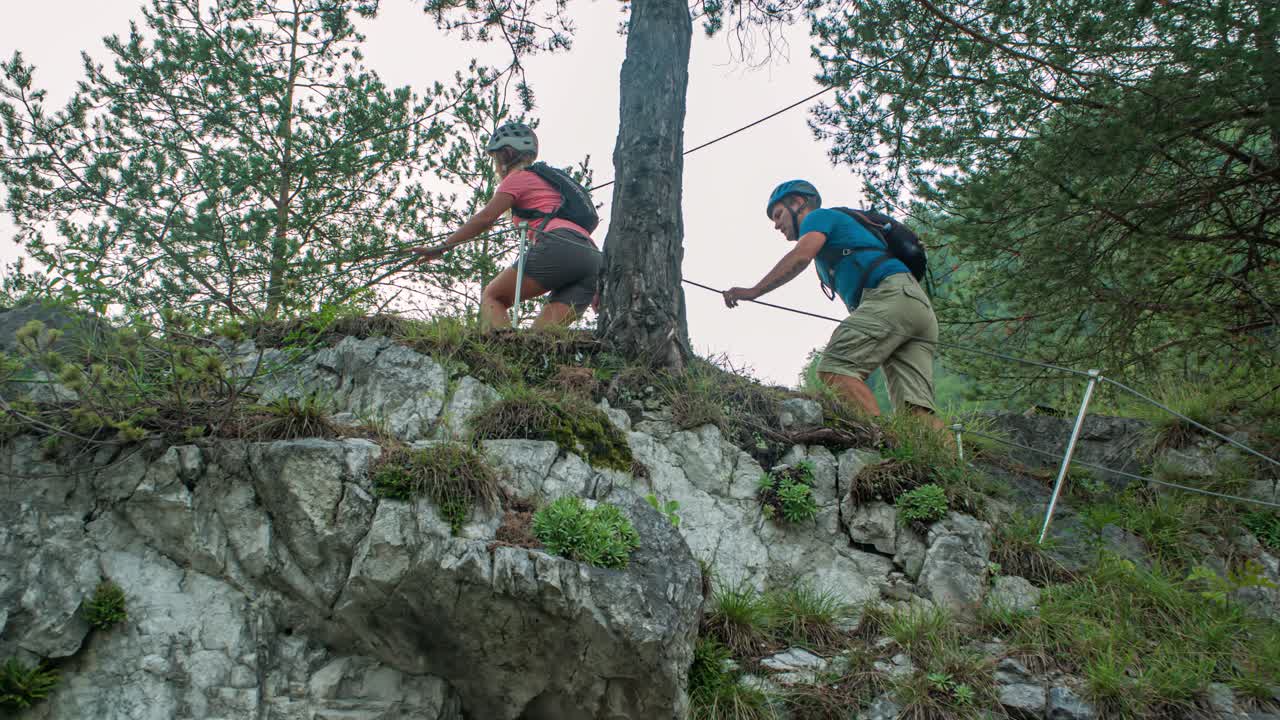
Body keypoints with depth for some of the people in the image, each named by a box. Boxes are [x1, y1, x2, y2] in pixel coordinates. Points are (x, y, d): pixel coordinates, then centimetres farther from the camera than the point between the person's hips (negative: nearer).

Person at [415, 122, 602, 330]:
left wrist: (441, 248, 6)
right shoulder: (550, 179, 36)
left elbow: (485, 218, 3)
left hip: (558, 246, -7)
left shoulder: (519, 176, 13)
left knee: (491, 297, -1)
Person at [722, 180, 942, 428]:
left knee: (834, 367, -21)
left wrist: (754, 291, -9)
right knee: (915, 408, -6)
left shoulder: (819, 216, 12)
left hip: (892, 295, -9)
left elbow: (801, 257, -8)